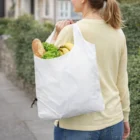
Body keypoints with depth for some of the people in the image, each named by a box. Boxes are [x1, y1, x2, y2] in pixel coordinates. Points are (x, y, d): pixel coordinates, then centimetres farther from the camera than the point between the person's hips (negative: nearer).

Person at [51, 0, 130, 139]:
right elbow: (122, 81, 8)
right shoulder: (118, 33, 2)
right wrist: (125, 116, 17)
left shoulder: (71, 32, -14)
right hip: (112, 122, 5)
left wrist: (56, 35, -1)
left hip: (77, 125, -5)